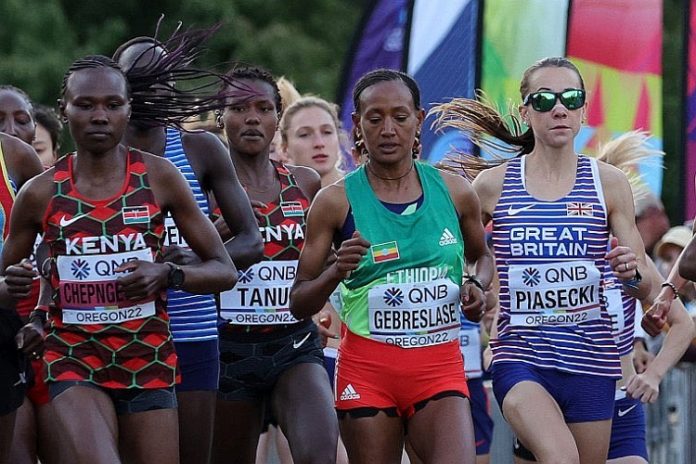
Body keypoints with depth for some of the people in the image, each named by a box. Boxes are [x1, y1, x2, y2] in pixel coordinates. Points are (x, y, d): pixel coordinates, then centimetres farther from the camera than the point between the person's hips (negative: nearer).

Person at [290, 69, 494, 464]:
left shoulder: (454, 191, 5)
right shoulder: (336, 202, -1)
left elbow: (482, 256, 25)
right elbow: (299, 304, 2)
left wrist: (477, 284, 2)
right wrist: (336, 272, -18)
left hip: (440, 367, 1)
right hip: (367, 370, -1)